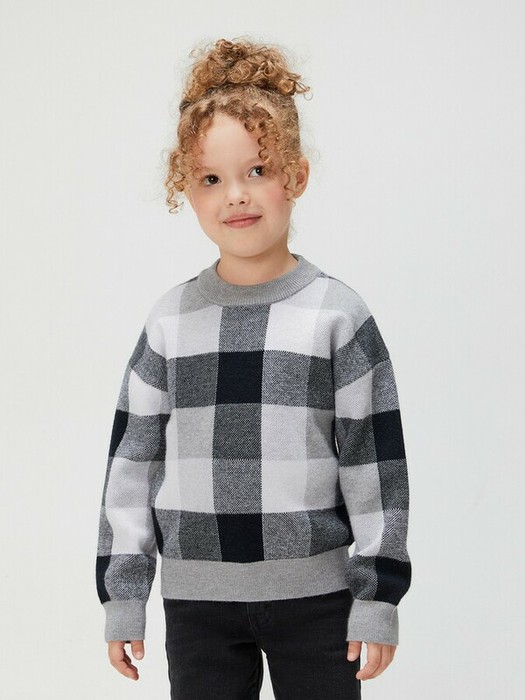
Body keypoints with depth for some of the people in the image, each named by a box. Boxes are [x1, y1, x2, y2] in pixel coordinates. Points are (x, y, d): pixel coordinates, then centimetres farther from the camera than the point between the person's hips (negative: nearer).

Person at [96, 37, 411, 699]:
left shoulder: (337, 314, -3)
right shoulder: (170, 321, 3)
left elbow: (376, 463, -3)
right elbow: (132, 459, 6)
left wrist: (378, 597, -4)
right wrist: (122, 594, 4)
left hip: (316, 595, -2)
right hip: (195, 599, 2)